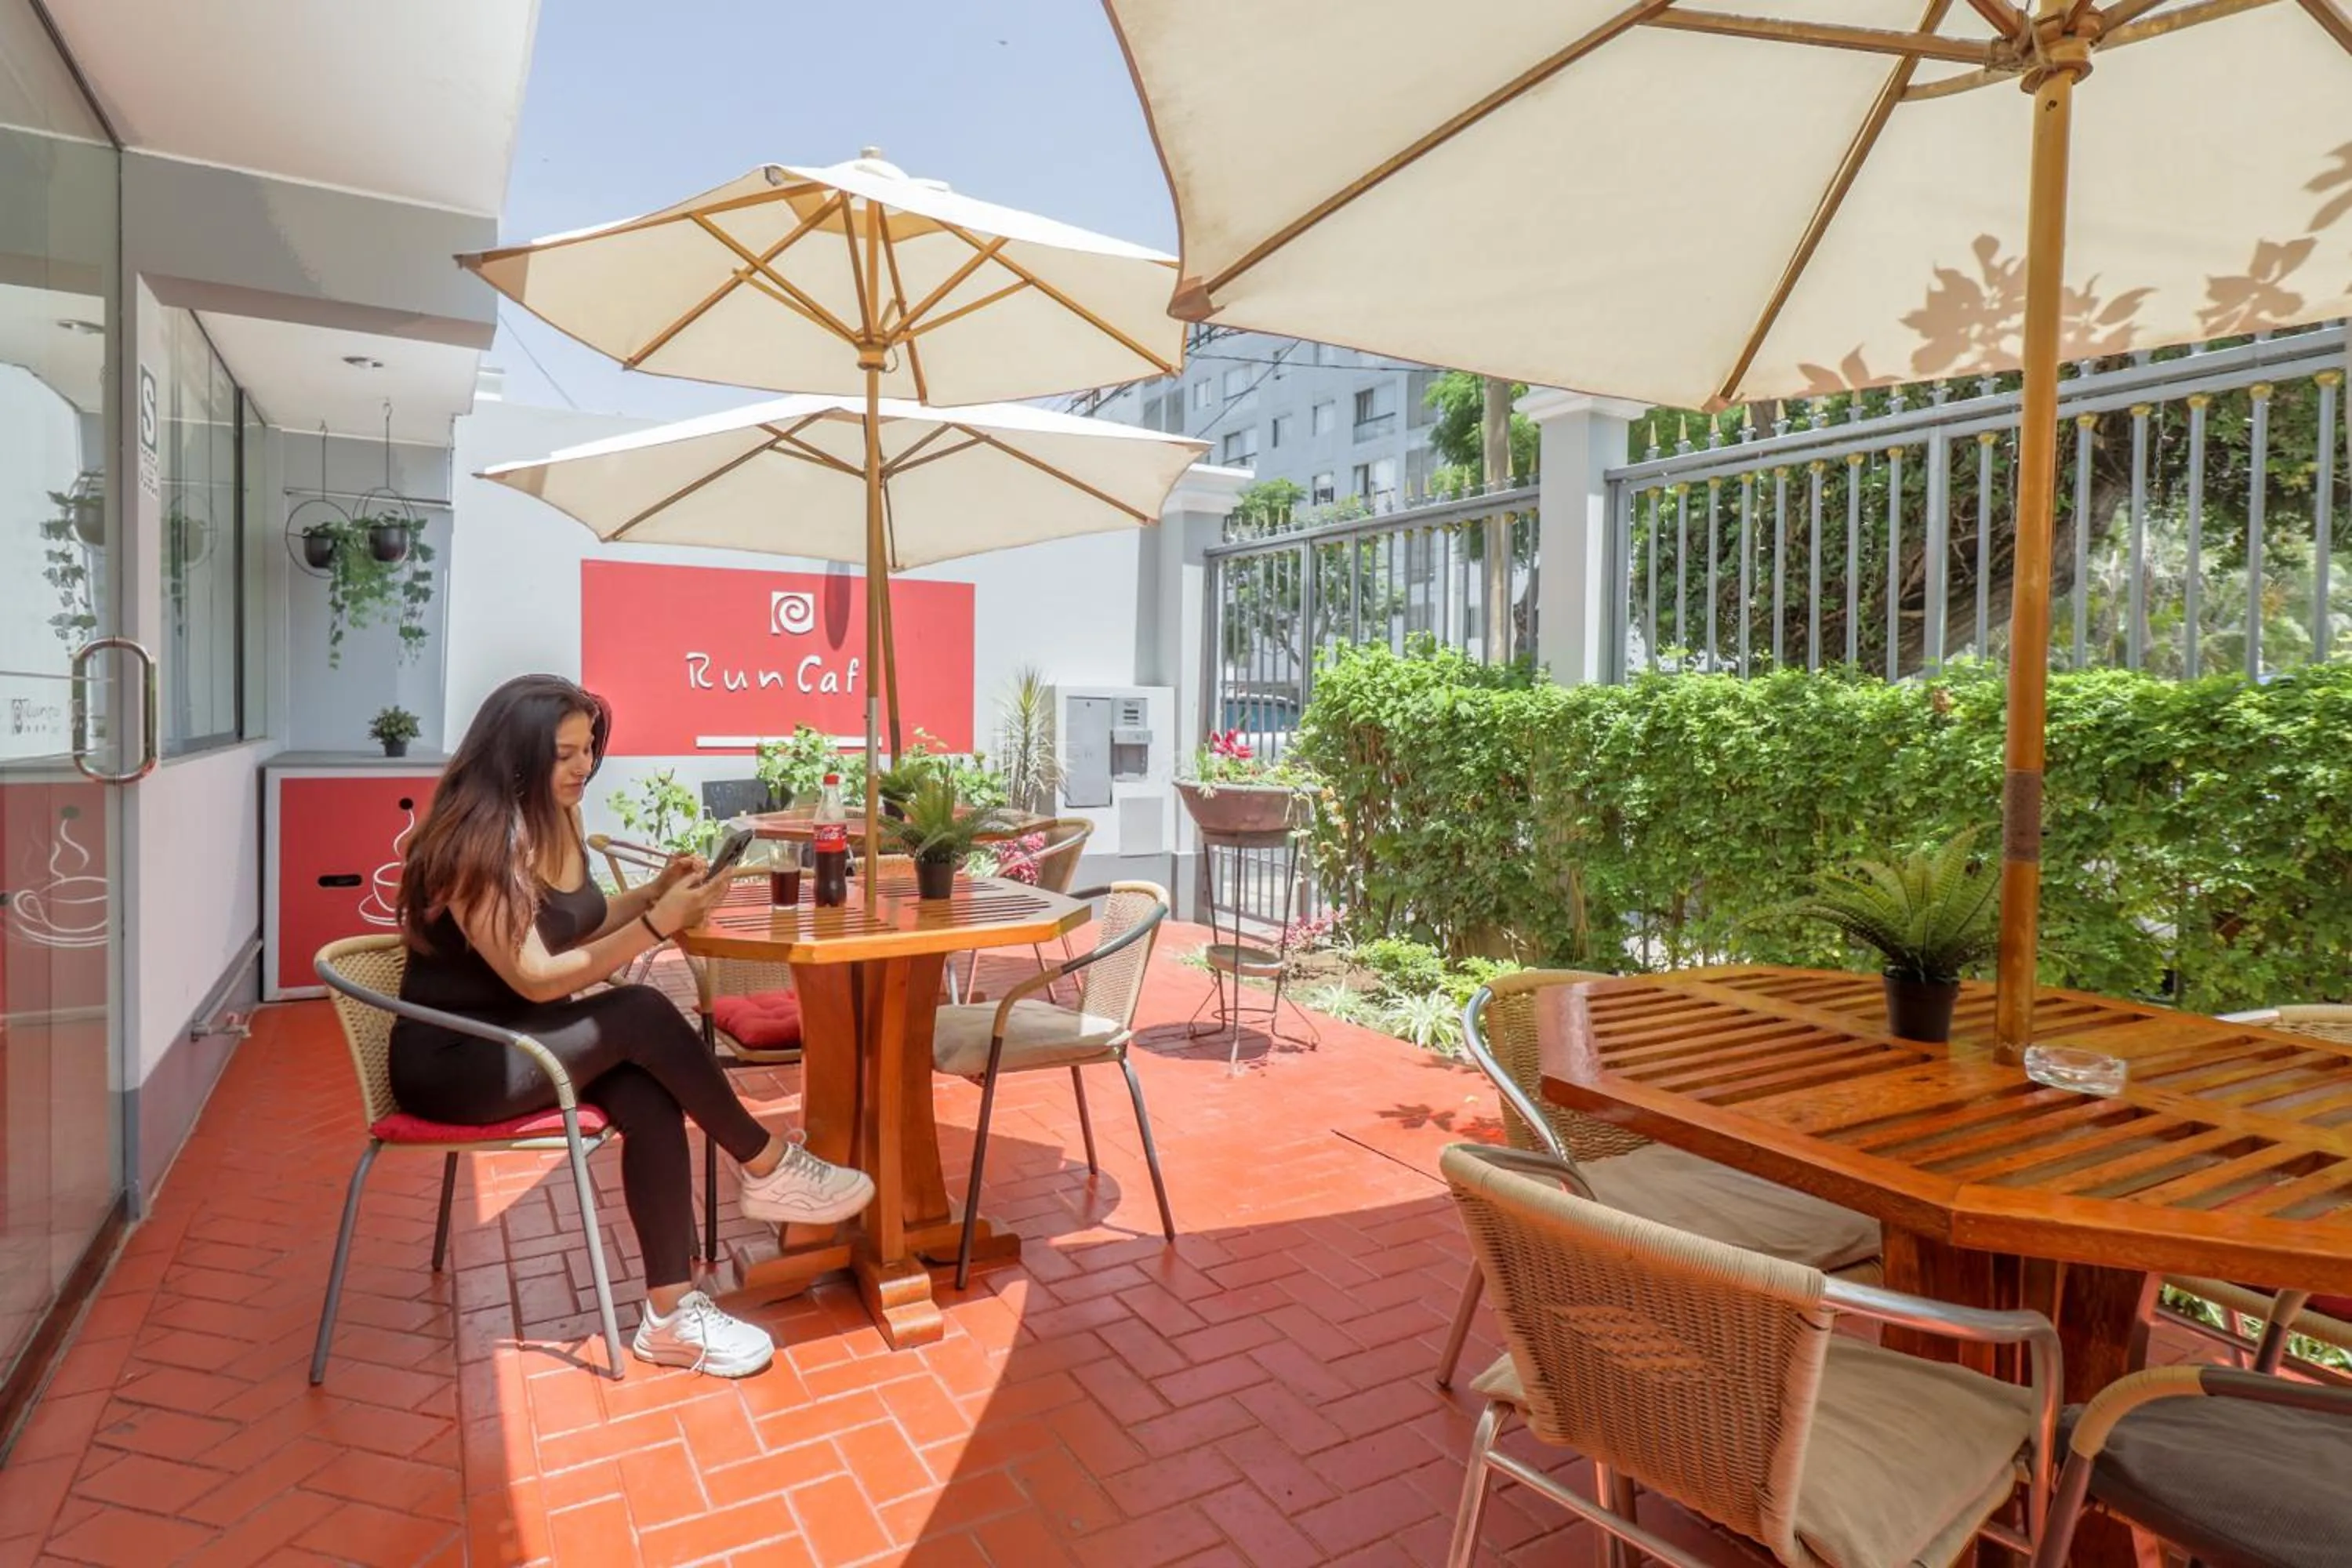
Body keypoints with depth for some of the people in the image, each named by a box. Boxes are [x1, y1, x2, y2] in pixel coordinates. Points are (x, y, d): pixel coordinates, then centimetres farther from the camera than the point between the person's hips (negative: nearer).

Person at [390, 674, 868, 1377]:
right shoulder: (476, 842, -22)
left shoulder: (554, 819, 3)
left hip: (518, 1035, 7)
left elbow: (574, 924, 12)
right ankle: (768, 1168, -13)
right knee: (644, 1017, -28)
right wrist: (658, 924, -29)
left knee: (650, 1098, -23)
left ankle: (671, 1312, -18)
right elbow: (537, 979, -25)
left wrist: (658, 891, -5)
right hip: (450, 1061, -7)